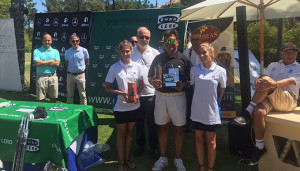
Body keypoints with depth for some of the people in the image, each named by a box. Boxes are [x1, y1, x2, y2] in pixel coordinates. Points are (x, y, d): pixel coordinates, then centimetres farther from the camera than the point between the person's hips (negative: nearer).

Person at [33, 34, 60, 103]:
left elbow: (57, 64, -4)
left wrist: (43, 63, -8)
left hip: (53, 76, 2)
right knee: (40, 99, 1)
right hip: (41, 76, -2)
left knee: (53, 97, 8)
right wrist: (51, 61, -5)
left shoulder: (55, 51, 11)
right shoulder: (37, 51, 6)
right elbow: (37, 63, -10)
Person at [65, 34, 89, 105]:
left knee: (82, 95, 3)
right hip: (70, 75, 2)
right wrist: (70, 70, 10)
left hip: (80, 75, -2)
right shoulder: (67, 52, 3)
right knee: (70, 95, 12)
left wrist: (82, 69, 4)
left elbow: (87, 63, 6)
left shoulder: (84, 50, -3)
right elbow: (67, 63, 15)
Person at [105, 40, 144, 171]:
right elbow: (107, 87, -3)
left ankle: (127, 158, 32)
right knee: (121, 133, 9)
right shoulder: (114, 67, -6)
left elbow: (141, 85, 6)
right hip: (120, 106, -2)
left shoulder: (137, 66, 0)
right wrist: (122, 93, -17)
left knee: (130, 132, 15)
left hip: (134, 105, 2)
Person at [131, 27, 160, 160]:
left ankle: (154, 147, 23)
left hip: (150, 93, -1)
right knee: (138, 121, 14)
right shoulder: (131, 52, 7)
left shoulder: (155, 53, 4)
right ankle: (140, 145, 31)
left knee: (151, 122, 7)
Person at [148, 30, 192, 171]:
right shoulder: (158, 58, 8)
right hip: (161, 96, 3)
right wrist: (153, 83, -10)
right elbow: (150, 77, 12)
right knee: (163, 128, 12)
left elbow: (191, 80, 0)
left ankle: (178, 159, 24)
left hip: (177, 97, -2)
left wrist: (183, 85, -20)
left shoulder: (183, 59, 0)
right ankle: (162, 158, 27)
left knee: (178, 129, 7)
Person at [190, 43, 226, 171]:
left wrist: (215, 101, 8)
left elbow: (222, 89, 8)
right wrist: (199, 99, 11)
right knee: (199, 139, 12)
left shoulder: (220, 71, -6)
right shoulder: (194, 69, -1)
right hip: (197, 111, 2)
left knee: (211, 142, 8)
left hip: (211, 111, -2)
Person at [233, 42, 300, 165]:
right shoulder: (273, 65, 26)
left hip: (288, 101, -3)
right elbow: (262, 77, 9)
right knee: (259, 112, -32)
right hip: (269, 98, 3)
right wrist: (258, 81, -18)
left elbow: (289, 81, -10)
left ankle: (248, 112, -29)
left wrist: (273, 84, -31)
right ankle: (259, 147, -18)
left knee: (267, 79, -29)